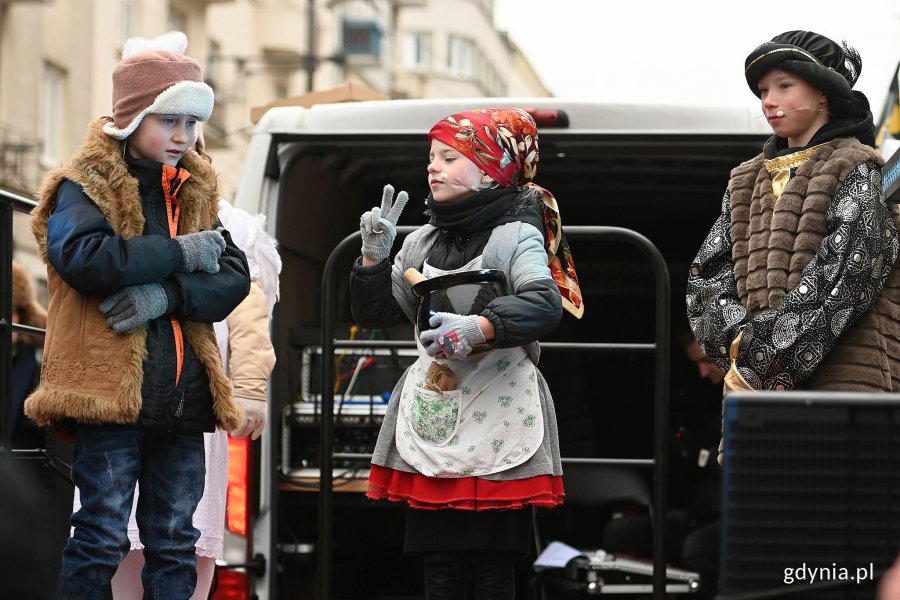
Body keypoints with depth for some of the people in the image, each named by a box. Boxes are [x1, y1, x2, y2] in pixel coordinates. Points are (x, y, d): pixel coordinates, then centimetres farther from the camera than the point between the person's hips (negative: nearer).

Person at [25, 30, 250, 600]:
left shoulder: (196, 192, 15)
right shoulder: (86, 185, -1)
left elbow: (235, 277, 2)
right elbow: (79, 255, -22)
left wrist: (166, 296, -17)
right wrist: (179, 254, -15)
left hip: (182, 397, 5)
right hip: (110, 389, -5)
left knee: (175, 541, 9)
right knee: (102, 536, -5)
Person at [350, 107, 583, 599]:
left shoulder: (515, 235, -5)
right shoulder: (423, 242, 15)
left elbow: (546, 304, -21)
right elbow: (376, 313, 19)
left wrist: (479, 327, -35)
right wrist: (374, 257, 4)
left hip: (497, 419, -6)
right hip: (432, 418, 6)